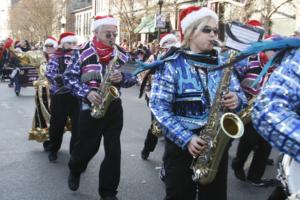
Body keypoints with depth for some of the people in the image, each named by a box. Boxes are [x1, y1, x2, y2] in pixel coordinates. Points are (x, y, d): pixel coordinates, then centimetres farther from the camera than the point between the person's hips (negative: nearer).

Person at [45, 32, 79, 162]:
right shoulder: (56, 57, 1)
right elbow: (49, 74, -11)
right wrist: (60, 79, -28)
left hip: (78, 95, 2)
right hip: (60, 96, -2)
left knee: (78, 124, 6)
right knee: (57, 123, 9)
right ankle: (53, 150, 28)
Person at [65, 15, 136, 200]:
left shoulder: (121, 54, 2)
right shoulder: (83, 53, -5)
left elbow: (134, 76, 5)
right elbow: (70, 76, -4)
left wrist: (122, 78, -17)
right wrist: (86, 92, -18)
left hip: (114, 107, 2)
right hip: (90, 106, -2)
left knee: (113, 150, 3)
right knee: (87, 145, 9)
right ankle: (75, 171, 43)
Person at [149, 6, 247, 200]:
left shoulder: (223, 63, 6)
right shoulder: (171, 64, -8)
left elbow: (239, 94, 9)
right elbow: (159, 107, -14)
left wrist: (236, 100, -15)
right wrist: (186, 138, -22)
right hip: (181, 145, -4)